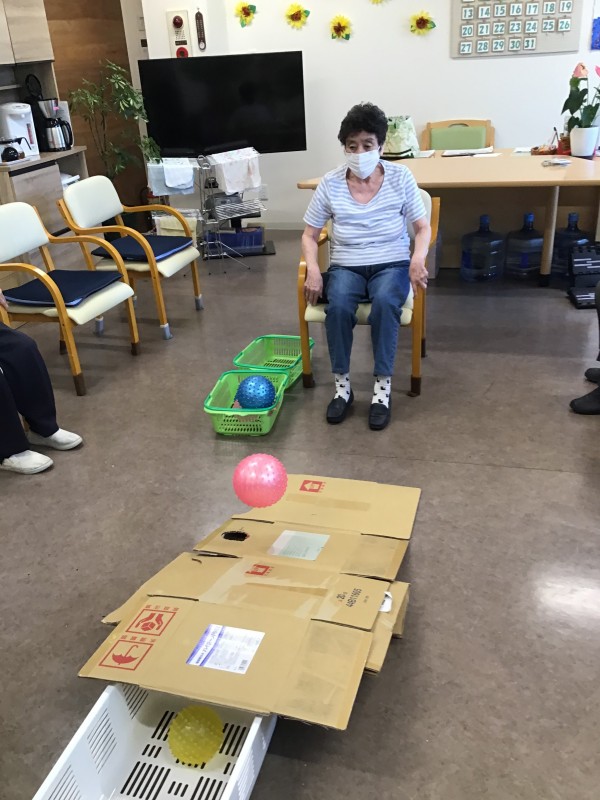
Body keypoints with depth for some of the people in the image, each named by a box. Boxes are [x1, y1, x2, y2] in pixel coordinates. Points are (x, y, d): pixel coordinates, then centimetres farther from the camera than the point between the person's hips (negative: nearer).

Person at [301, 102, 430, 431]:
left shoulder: (401, 177, -3)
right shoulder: (330, 184, -2)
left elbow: (423, 228, 1)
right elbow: (309, 235, 3)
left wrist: (418, 259, -20)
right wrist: (313, 269, -15)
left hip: (392, 264, 0)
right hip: (346, 266, 1)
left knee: (385, 303, -35)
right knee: (338, 306, -33)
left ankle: (382, 388, -22)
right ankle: (342, 386, -16)